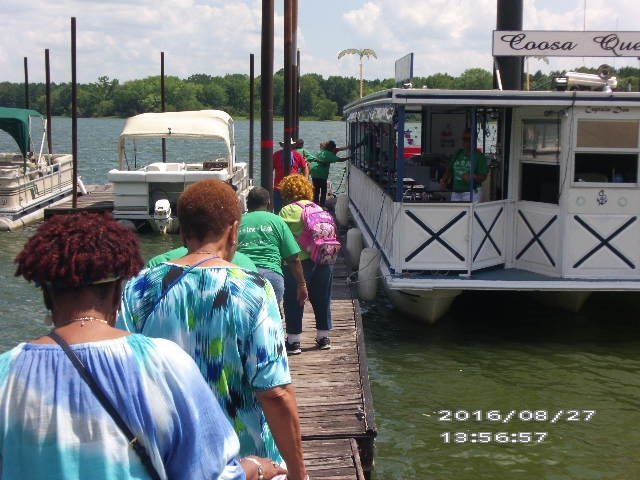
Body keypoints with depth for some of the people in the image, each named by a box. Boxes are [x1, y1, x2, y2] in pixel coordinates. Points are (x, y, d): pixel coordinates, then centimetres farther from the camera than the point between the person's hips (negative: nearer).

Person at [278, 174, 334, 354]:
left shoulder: (287, 211, -3)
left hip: (301, 259, -6)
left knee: (293, 300, 4)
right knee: (322, 298, 17)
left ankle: (293, 341, 4)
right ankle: (324, 337, 27)